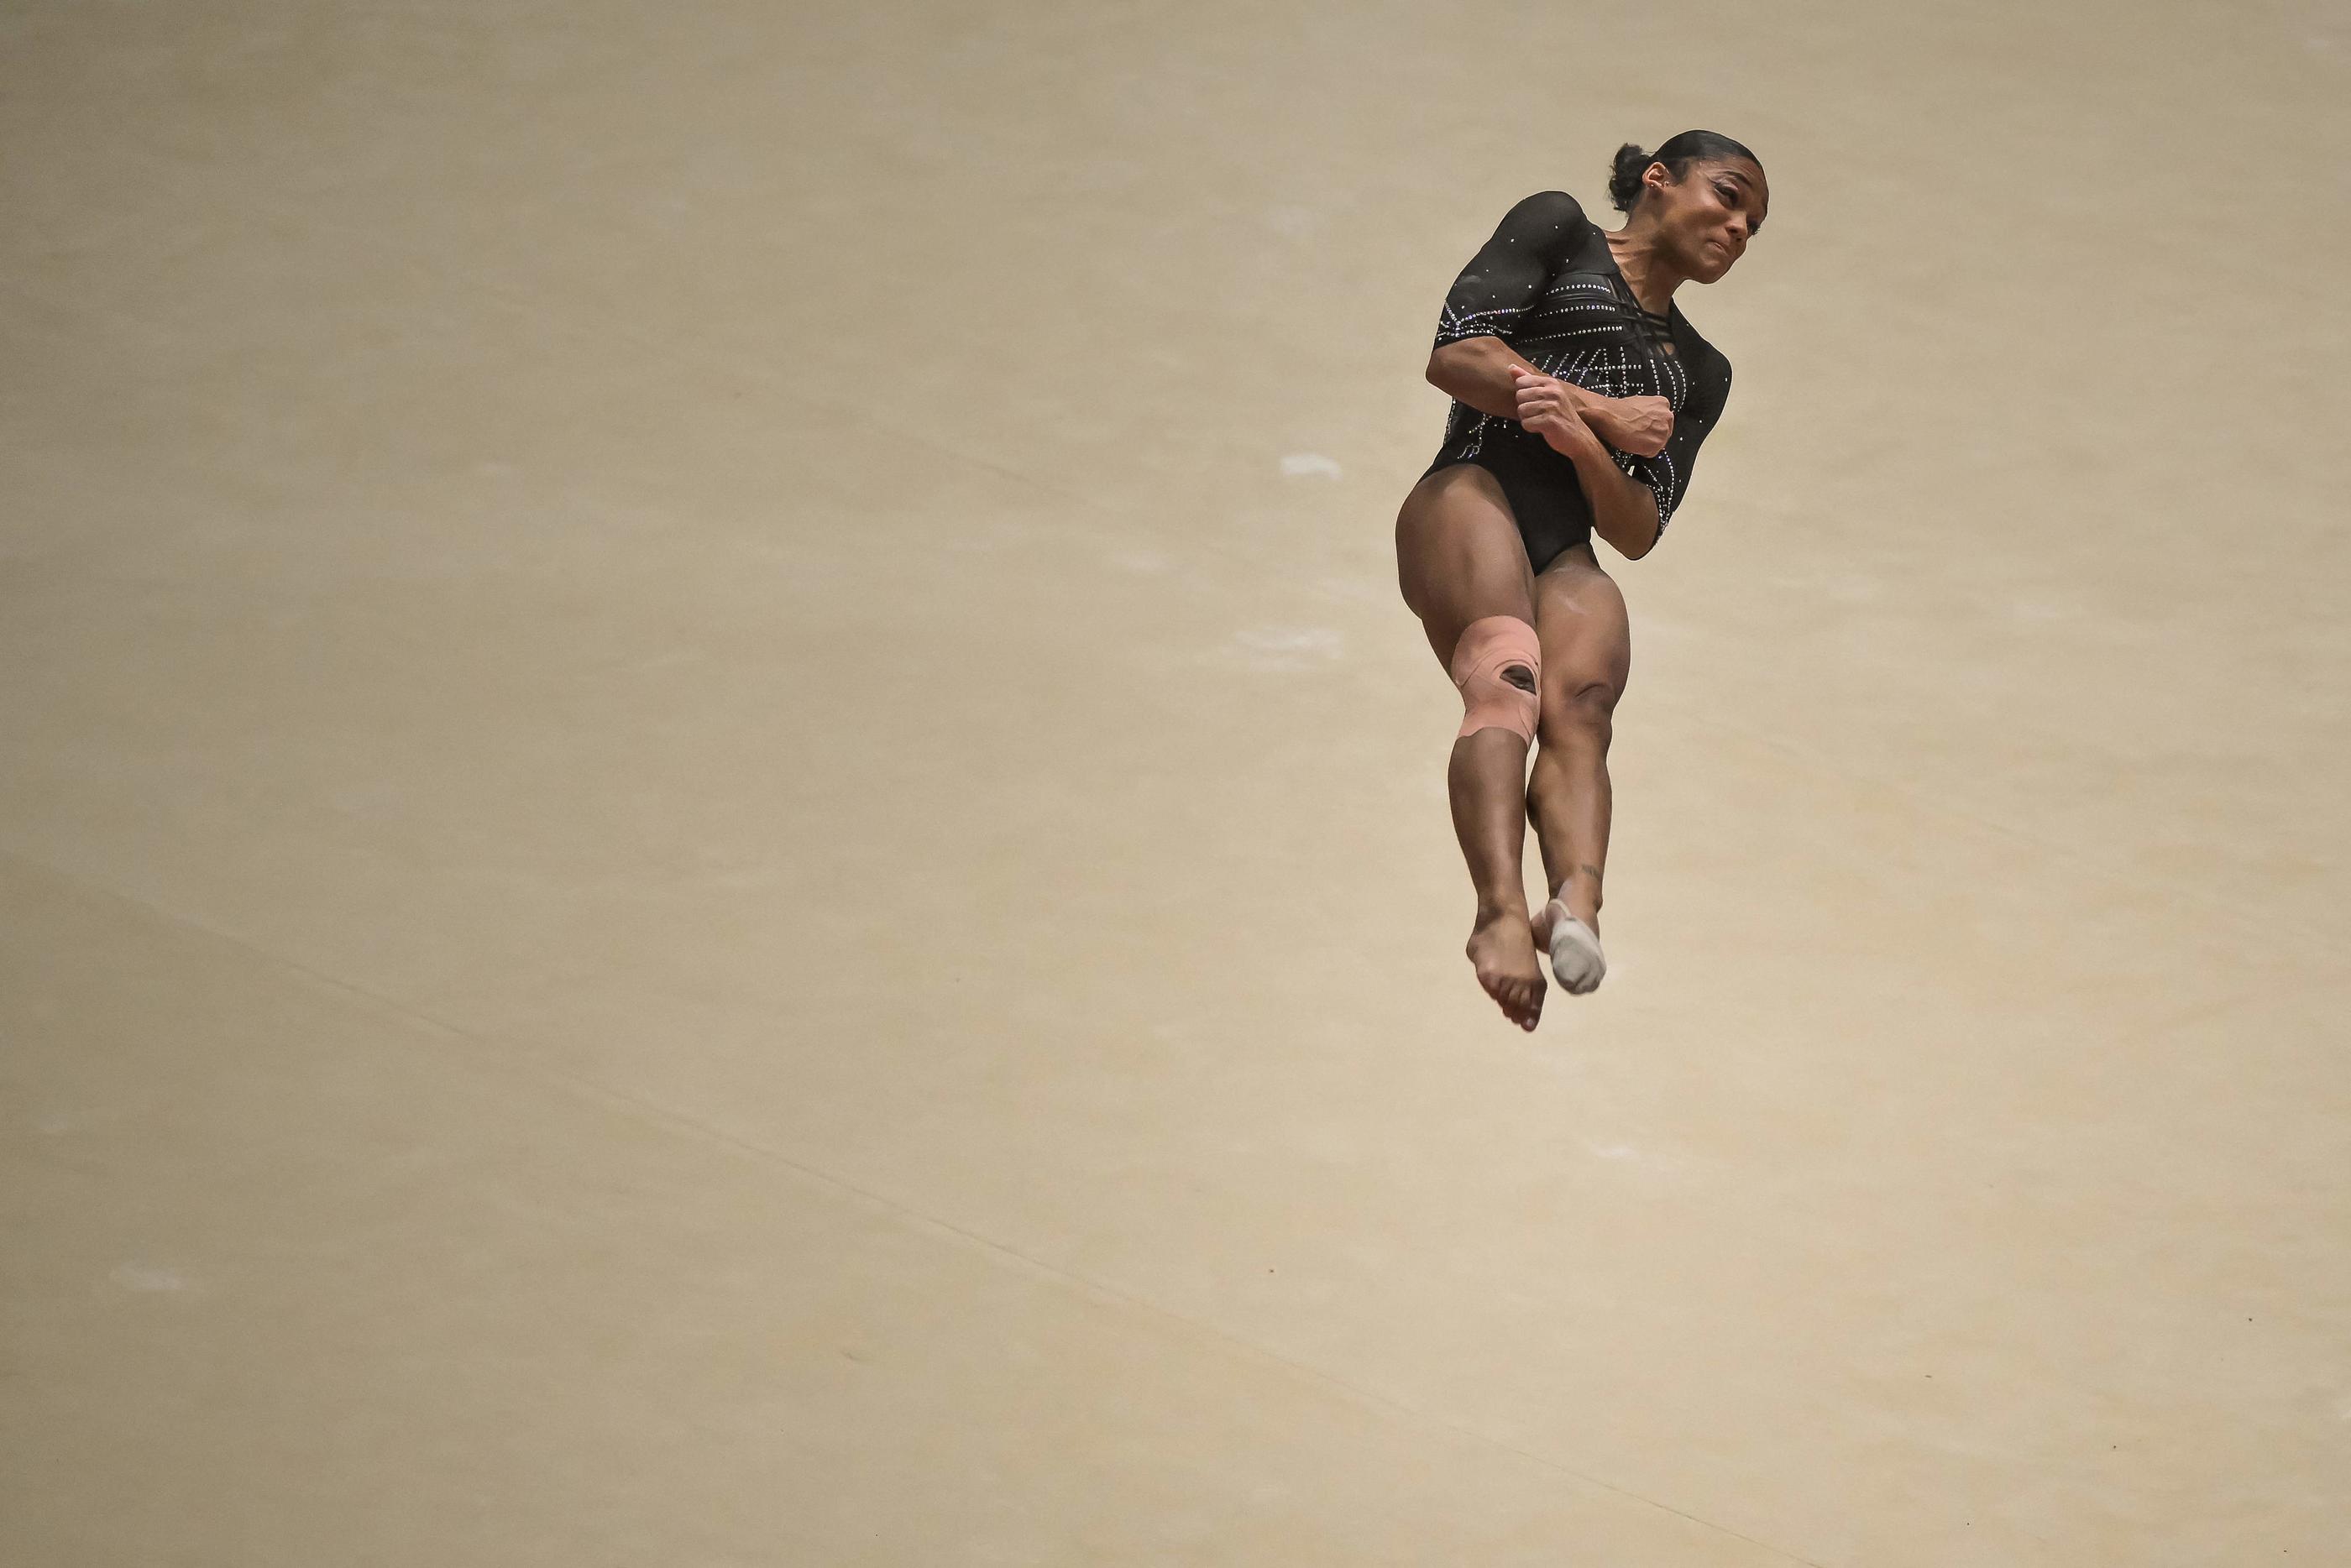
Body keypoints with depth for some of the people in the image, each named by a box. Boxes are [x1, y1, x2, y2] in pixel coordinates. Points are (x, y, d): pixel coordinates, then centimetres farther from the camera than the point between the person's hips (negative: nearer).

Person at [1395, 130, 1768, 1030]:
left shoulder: (1700, 373, 32)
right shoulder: (1557, 230, 19)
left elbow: (1637, 534, 18)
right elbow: (1456, 353, 2)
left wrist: (1585, 445, -2)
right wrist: (1604, 414, 2)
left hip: (1568, 559, 4)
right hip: (1473, 494, -4)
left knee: (1580, 704, -28)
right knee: (1508, 677, -32)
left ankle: (1577, 900, -56)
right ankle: (1502, 912, -54)